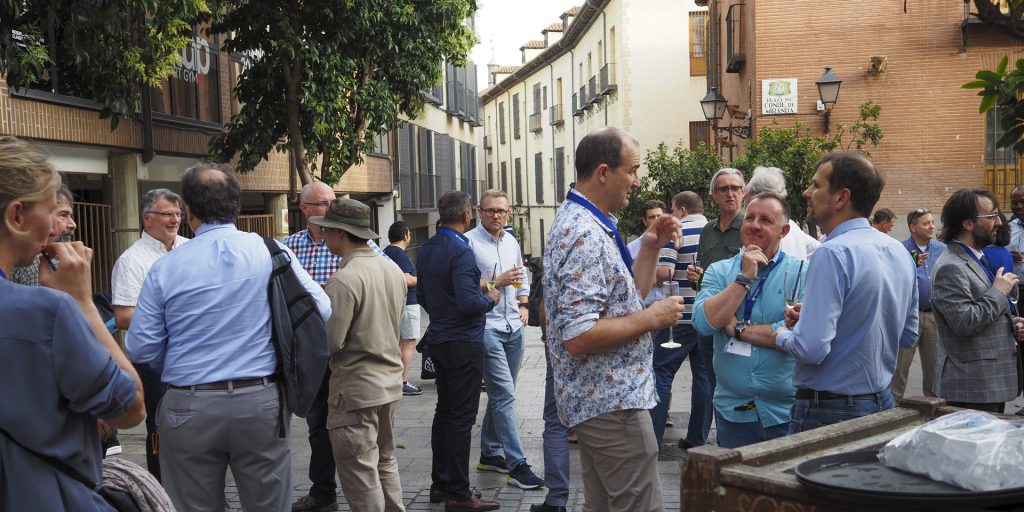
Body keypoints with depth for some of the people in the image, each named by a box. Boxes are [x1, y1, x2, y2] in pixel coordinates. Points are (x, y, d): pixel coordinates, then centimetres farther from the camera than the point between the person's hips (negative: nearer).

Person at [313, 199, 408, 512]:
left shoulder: (344, 280, -21)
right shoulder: (393, 269, 5)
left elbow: (328, 342, -22)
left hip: (356, 388, -8)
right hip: (390, 381, 8)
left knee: (360, 473, 2)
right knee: (385, 462, 20)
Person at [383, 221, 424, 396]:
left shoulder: (387, 251, 13)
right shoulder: (399, 254, -17)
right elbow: (406, 280, -25)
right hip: (407, 303, -10)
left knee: (399, 342, 16)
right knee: (409, 343, -5)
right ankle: (403, 383, -5)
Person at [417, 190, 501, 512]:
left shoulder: (426, 250, 8)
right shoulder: (461, 250, -19)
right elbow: (468, 302, -25)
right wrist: (490, 299, -7)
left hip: (439, 340, 9)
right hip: (463, 342, -9)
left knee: (444, 411, 16)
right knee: (461, 417, -4)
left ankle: (440, 484, 24)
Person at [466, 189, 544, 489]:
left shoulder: (511, 242, 15)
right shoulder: (469, 242, -8)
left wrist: (523, 304, 16)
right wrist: (496, 283, -17)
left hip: (513, 326, 7)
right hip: (486, 327, -7)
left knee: (501, 394, 13)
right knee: (504, 394, -10)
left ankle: (490, 453, 25)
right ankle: (516, 464, -9)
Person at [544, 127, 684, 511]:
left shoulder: (576, 221, 12)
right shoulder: (586, 235, -20)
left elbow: (623, 299, 20)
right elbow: (578, 337, -27)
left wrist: (651, 248, 7)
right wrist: (652, 318, -17)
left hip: (598, 397, 11)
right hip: (612, 402, -10)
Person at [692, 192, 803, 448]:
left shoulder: (801, 273, -4)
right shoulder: (719, 271, 5)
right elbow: (703, 322, -11)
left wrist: (739, 329, -11)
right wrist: (745, 278, -13)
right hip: (732, 410, 3)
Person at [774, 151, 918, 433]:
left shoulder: (833, 254, -21)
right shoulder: (899, 250, 5)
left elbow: (811, 348, -27)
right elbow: (908, 335, 15)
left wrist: (782, 335, -4)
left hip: (830, 410, -8)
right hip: (883, 401, 8)